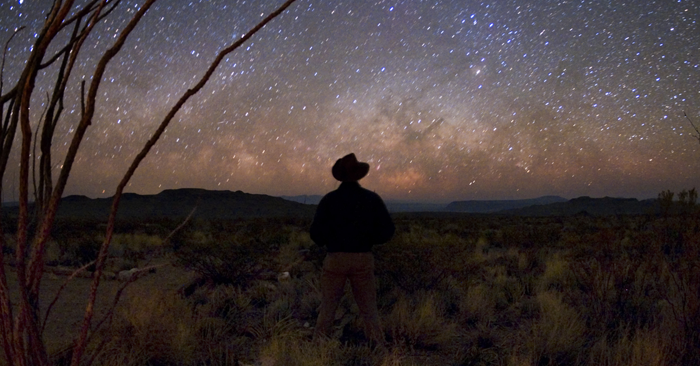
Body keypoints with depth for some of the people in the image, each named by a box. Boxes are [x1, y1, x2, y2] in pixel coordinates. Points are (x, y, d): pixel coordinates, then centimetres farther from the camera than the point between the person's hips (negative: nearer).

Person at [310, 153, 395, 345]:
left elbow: (316, 233, -6)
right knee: (369, 310, 10)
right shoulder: (372, 199, 0)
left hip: (335, 259, -1)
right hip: (363, 259, 1)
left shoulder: (329, 199, -4)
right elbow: (387, 231, 0)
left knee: (327, 309, 10)